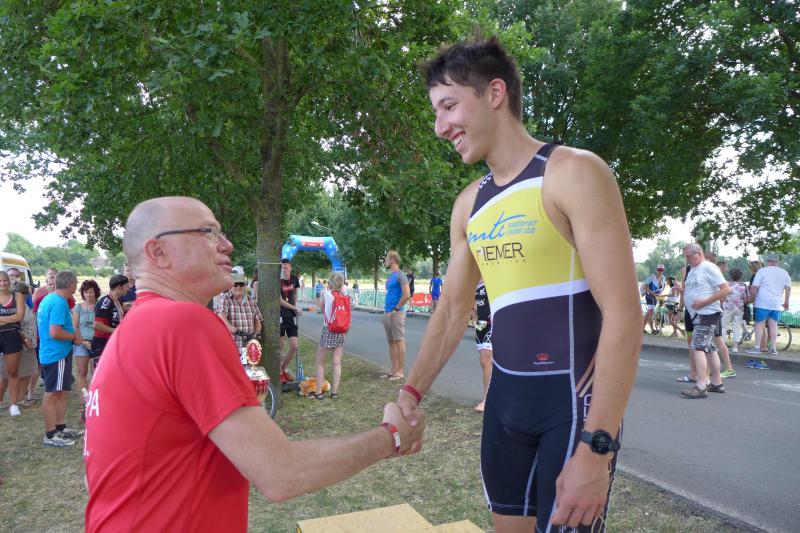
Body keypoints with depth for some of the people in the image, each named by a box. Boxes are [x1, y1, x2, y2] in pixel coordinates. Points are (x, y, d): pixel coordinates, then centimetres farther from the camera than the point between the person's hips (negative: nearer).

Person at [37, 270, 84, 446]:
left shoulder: (48, 299, 11)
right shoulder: (59, 303, -20)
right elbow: (55, 333, -27)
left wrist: (73, 335, 13)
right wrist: (74, 336, -10)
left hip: (50, 353, 10)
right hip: (57, 355, -10)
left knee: (62, 392, 17)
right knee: (52, 395, -1)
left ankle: (61, 427, 26)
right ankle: (50, 435, 7)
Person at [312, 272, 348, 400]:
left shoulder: (326, 294, -8)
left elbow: (321, 306, 11)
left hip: (328, 330, -3)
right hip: (340, 332, 3)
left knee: (320, 362, 8)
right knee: (337, 363, 8)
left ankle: (318, 392, 8)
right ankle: (334, 392, 12)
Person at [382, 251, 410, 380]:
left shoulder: (400, 275, -11)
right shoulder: (390, 276, 17)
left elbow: (407, 295, -19)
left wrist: (396, 309, -15)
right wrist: (386, 311, 15)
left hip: (396, 314, -9)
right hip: (387, 313, 9)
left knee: (399, 341, -4)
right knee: (391, 342, 11)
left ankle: (400, 371, 0)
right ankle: (393, 370, 17)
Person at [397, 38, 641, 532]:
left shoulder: (574, 173, -13)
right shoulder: (469, 203, 8)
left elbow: (623, 312, -18)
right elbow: (453, 309, 15)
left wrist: (595, 447, -21)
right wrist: (412, 390, 6)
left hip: (574, 401, -6)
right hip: (504, 397, 7)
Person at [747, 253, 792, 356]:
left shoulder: (762, 271, -4)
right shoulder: (784, 273, 11)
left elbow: (754, 288, -9)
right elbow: (788, 288, 11)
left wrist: (752, 298, 5)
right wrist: (786, 303, 19)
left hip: (763, 303, -4)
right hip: (777, 304, 4)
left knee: (759, 324, 1)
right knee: (773, 325, 9)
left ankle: (757, 347, 0)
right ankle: (773, 348, 11)